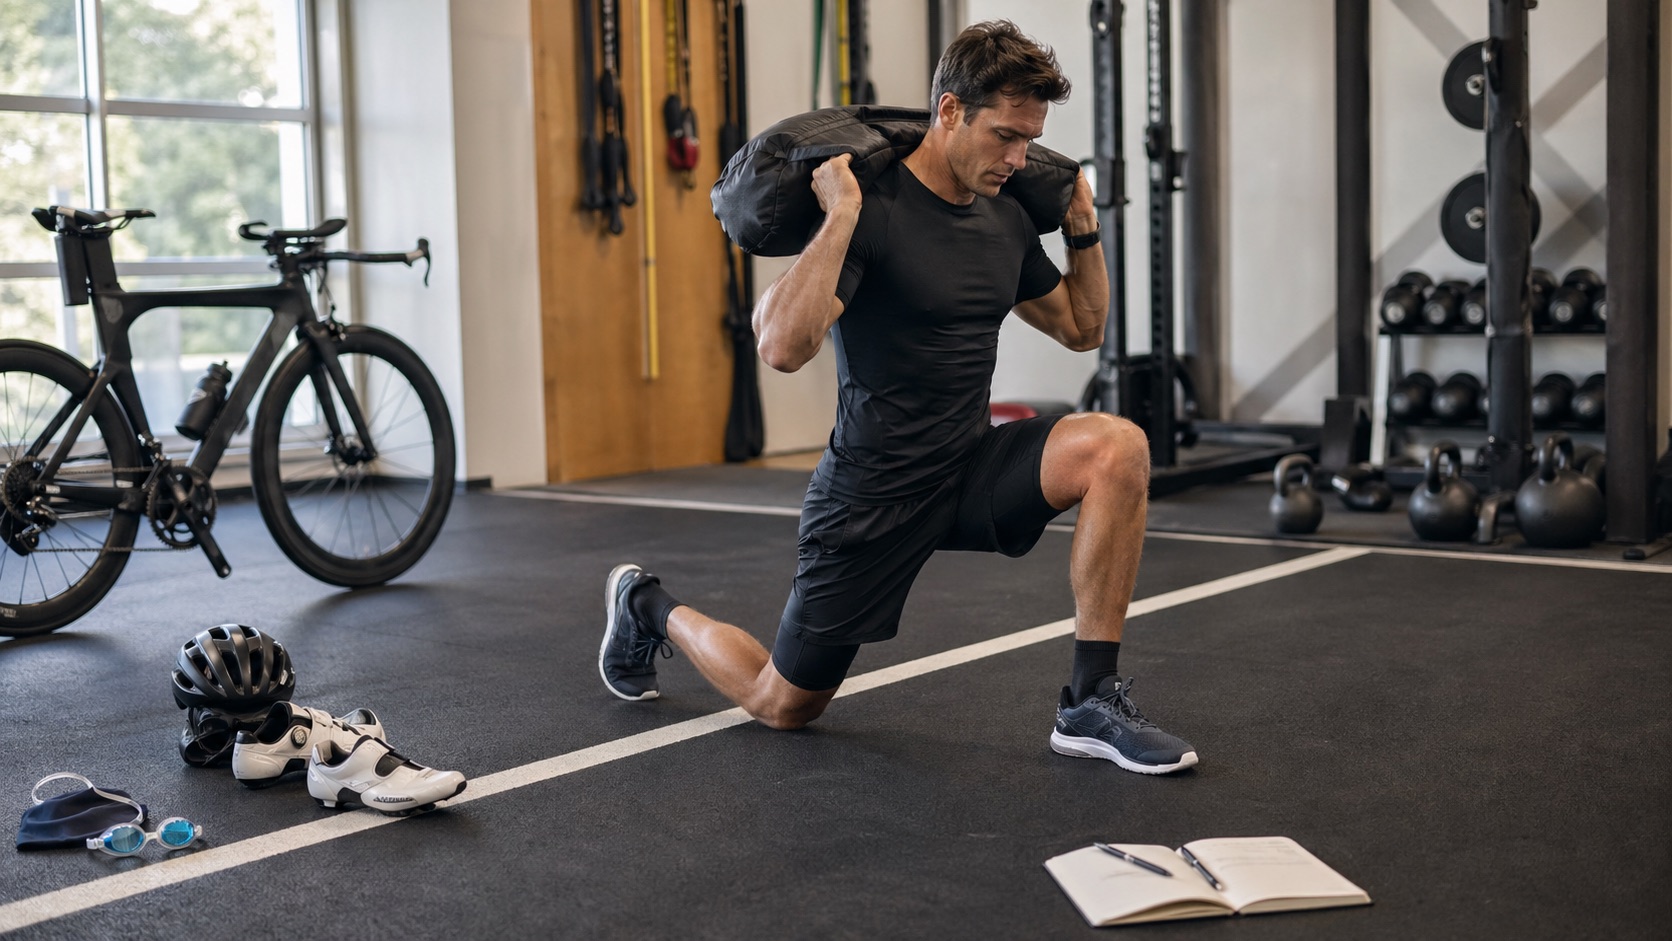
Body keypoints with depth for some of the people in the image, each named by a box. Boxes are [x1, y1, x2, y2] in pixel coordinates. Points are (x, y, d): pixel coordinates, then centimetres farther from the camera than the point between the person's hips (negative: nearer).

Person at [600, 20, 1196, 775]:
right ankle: (648, 608, 39)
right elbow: (781, 348, -33)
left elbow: (1081, 329, 18)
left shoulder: (1005, 220, 3)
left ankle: (1091, 703, -14)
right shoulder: (872, 212, -19)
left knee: (1116, 449, -22)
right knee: (782, 704, 8)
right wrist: (841, 217, -34)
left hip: (972, 470, 6)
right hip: (872, 492, -6)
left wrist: (1083, 226, 6)